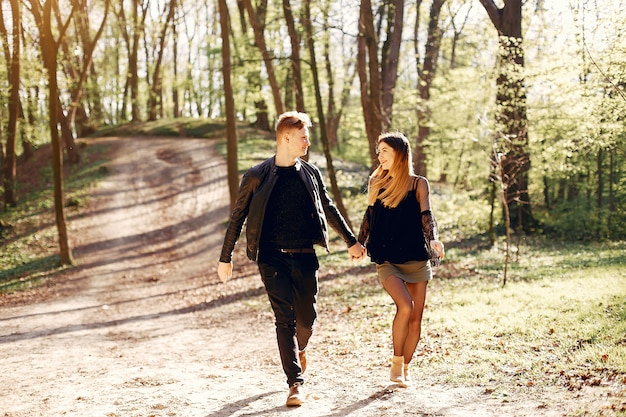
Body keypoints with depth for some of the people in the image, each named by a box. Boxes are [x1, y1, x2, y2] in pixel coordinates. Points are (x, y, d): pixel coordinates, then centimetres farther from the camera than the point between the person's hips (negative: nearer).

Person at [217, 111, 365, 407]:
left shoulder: (310, 173, 8)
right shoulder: (257, 176, -3)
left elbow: (328, 209, 20)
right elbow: (237, 216, 3)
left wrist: (351, 241, 21)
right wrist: (225, 257, 4)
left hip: (305, 257, 3)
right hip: (273, 257, -3)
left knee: (307, 318, 8)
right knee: (285, 318, -10)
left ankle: (298, 349, 42)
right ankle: (295, 383, -5)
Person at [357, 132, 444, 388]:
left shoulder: (418, 184, 3)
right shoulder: (376, 182, 8)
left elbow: (426, 215, -7)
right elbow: (369, 216, 17)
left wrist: (434, 239, -24)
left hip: (416, 258, 1)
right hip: (386, 259, -1)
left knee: (416, 317, 1)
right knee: (405, 306, -22)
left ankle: (405, 369, 18)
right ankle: (396, 364, -6)